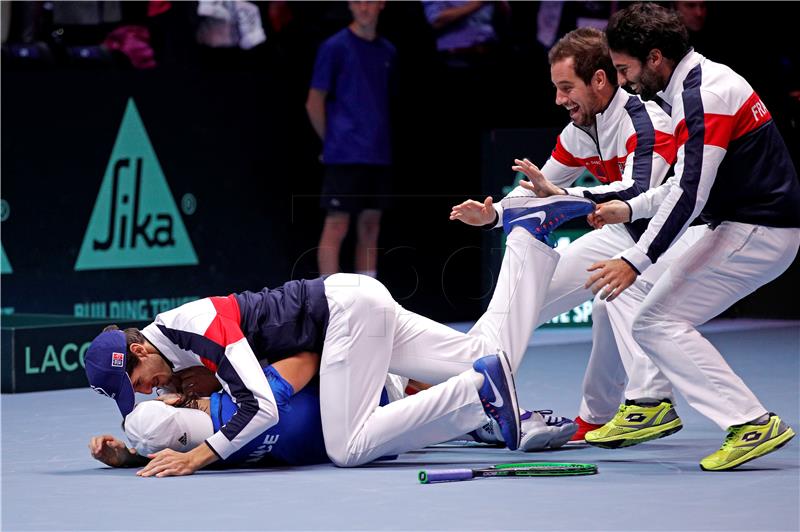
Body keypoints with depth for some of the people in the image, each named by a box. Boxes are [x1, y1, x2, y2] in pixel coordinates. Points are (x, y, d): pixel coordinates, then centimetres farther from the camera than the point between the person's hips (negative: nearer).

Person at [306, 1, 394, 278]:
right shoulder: (335, 47, -4)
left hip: (379, 157, 6)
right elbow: (314, 104, -2)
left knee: (370, 227, 8)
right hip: (344, 157, -6)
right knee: (336, 226, -7)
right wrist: (333, 142, 1)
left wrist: (381, 140, 10)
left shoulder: (387, 51, 13)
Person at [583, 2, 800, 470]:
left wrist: (636, 262, -21)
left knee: (660, 324, -14)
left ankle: (753, 424, -18)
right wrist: (631, 209, 17)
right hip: (745, 226, 11)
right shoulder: (705, 83, 13)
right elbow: (690, 180, 22)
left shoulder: (703, 96, -18)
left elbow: (690, 195, -23)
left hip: (756, 233, -11)